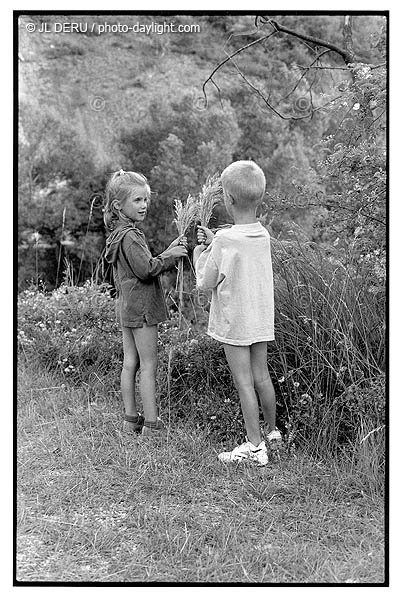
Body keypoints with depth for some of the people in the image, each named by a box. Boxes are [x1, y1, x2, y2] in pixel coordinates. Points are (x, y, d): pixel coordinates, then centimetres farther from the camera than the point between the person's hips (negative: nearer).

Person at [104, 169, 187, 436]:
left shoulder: (120, 233, 13)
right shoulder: (131, 236, -18)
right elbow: (146, 269, -23)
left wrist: (170, 250, 6)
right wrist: (170, 255, -11)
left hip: (127, 306, 10)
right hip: (141, 307, -10)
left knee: (130, 363, 13)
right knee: (149, 365, -2)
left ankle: (131, 418, 21)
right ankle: (151, 423, 6)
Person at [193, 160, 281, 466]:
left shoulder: (226, 240, -20)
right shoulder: (263, 235, 0)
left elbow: (206, 282, -11)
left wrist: (199, 254, 4)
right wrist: (213, 243, 9)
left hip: (234, 322, -7)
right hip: (262, 319, 7)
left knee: (244, 383, 2)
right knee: (262, 376, 19)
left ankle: (255, 446, 10)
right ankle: (273, 432, 34)